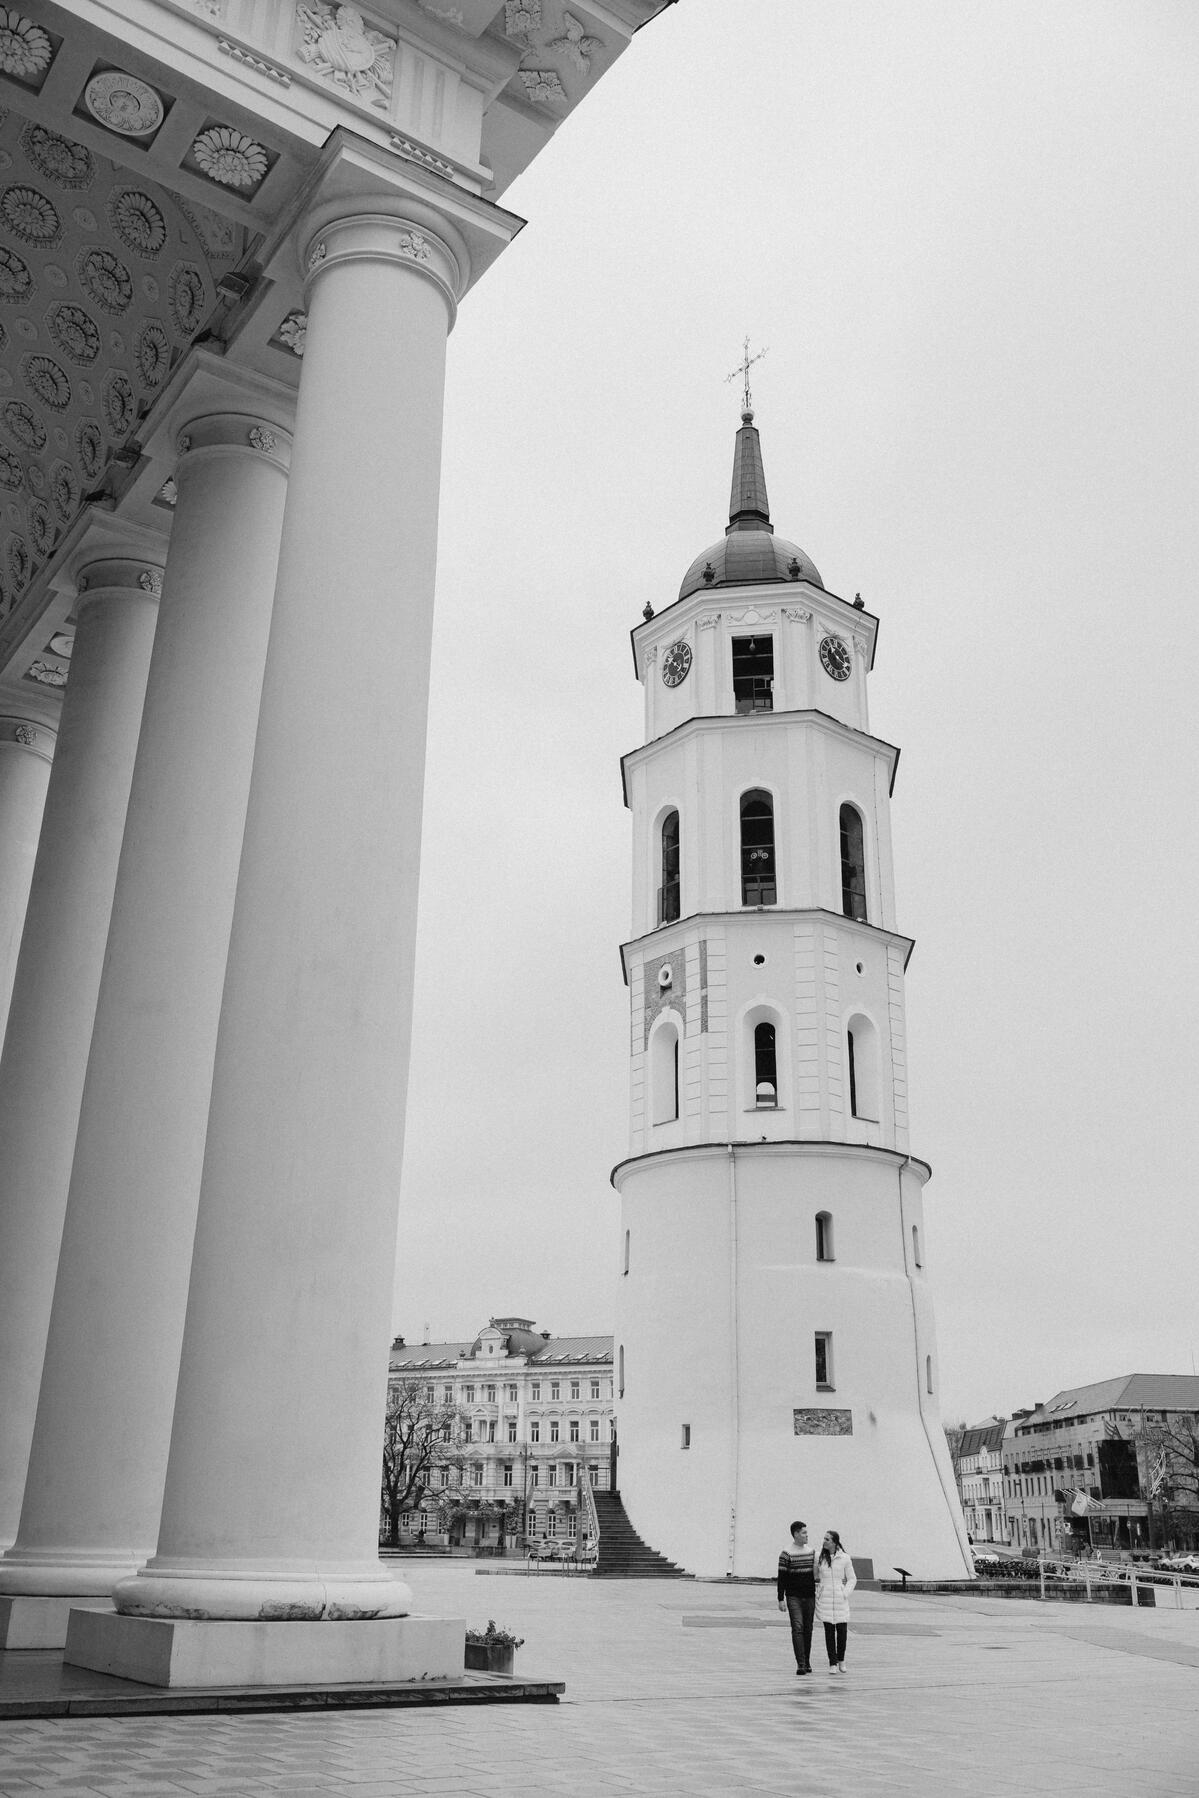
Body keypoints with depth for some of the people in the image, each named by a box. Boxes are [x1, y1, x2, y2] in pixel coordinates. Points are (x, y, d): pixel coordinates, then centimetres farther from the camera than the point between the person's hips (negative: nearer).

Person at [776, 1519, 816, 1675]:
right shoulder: (786, 1553, -8)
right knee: (797, 1628, -11)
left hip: (809, 1597, 5)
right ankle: (800, 1664, -13)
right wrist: (781, 1599, -12)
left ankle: (807, 1662, 17)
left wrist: (815, 1594, 16)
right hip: (793, 1597, -5)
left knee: (808, 1630, 7)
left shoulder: (811, 1551, 9)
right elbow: (781, 1578, -8)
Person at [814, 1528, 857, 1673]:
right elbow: (813, 1576, 14)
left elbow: (852, 1579, 5)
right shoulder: (819, 1557, 2)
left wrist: (845, 1593, -7)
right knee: (829, 1630, -2)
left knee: (842, 1630, 0)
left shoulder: (844, 1558, -1)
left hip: (840, 1599, -1)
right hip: (825, 1598, 1)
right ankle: (832, 1663, 6)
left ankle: (841, 1660, 22)